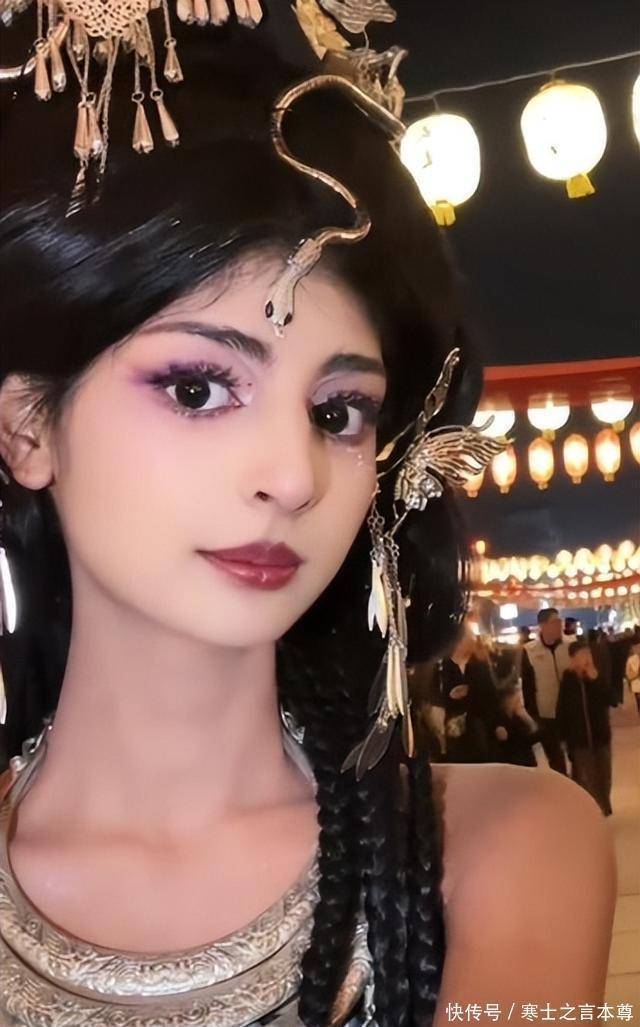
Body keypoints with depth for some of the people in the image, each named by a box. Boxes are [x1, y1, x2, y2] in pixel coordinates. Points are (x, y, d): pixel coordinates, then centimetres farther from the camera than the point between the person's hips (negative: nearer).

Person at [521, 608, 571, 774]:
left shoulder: (569, 647, -1)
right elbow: (527, 686, -4)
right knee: (554, 758, 10)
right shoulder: (529, 651, -8)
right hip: (545, 715, -2)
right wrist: (532, 715, -6)